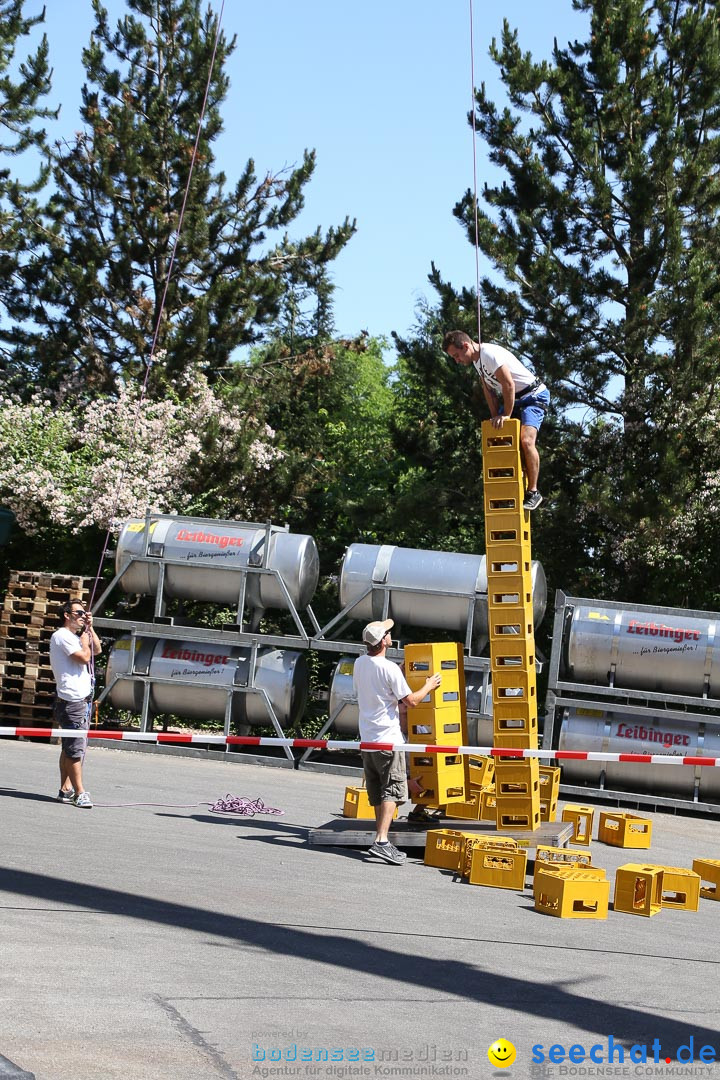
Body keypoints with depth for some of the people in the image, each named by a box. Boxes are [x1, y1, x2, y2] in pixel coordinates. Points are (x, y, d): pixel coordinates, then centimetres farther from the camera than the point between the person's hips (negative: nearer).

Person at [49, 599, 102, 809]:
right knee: (76, 747, -11)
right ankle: (79, 793, -12)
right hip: (71, 699, -10)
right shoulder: (62, 636, -10)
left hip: (82, 699, 10)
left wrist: (89, 628, 16)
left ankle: (65, 790, 13)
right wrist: (84, 640, 0)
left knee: (69, 747, 11)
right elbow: (84, 657, -18)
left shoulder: (75, 637, 21)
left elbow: (97, 650, 23)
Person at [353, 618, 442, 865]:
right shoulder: (389, 669, -16)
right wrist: (428, 686, 8)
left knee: (376, 793, 15)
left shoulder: (359, 664, 6)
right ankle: (382, 841, -20)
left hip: (367, 737, 7)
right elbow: (411, 701, -11)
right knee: (392, 790, -8)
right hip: (388, 737, -7)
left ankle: (380, 837, 21)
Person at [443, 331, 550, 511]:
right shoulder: (476, 359, 5)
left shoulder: (491, 354, -25)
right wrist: (496, 417, 3)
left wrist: (506, 415, -23)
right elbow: (488, 389, 10)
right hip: (512, 400, 10)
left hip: (534, 396, -10)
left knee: (526, 441, -25)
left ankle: (533, 492, -18)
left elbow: (509, 385, -28)